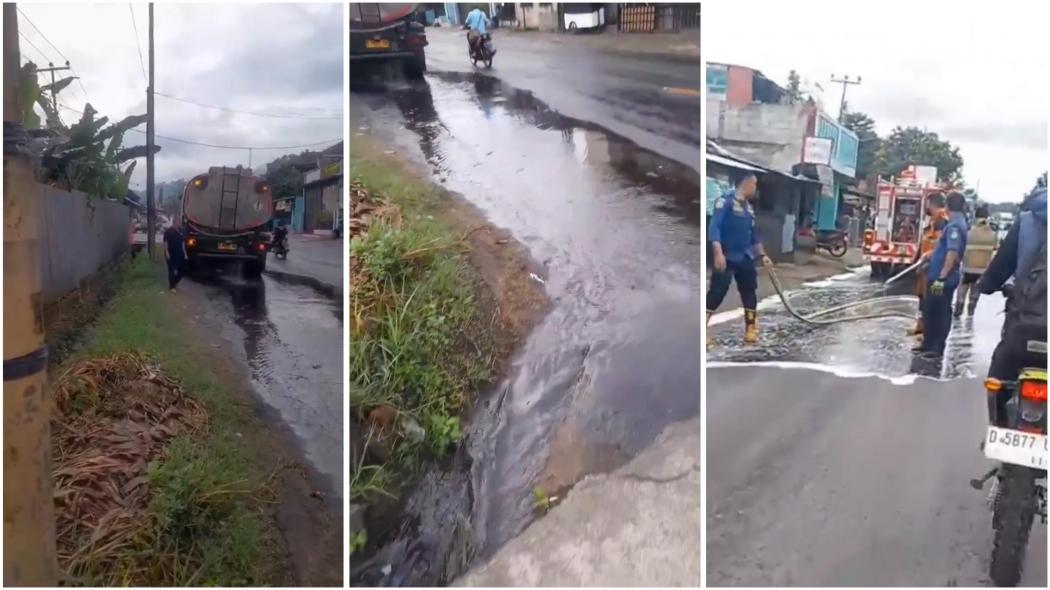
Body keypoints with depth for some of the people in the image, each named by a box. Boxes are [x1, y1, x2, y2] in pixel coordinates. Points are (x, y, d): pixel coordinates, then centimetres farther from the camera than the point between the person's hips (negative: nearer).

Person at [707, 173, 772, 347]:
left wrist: (762, 255, 20)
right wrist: (718, 253, -27)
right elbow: (714, 227, -19)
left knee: (750, 293, 11)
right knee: (716, 293, -11)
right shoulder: (726, 201, -11)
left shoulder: (749, 207, 14)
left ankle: (751, 329, 22)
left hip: (746, 259, 8)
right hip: (727, 258, -8)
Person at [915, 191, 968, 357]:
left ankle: (937, 347, 8)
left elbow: (953, 253, -27)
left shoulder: (954, 226, -19)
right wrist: (931, 253, 29)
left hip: (944, 278, -9)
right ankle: (929, 343, 23)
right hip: (938, 275, 9)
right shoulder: (956, 224, 12)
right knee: (930, 309, 15)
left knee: (941, 312, 0)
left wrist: (941, 277, -28)